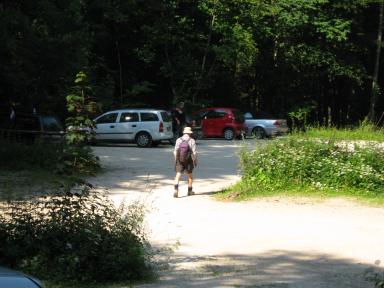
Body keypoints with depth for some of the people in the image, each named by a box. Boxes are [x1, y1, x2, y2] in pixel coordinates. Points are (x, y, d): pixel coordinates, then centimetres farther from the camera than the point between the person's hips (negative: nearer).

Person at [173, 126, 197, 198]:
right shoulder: (192, 141, -8)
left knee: (178, 175, -3)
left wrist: (176, 160, 11)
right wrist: (195, 161, 1)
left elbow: (175, 151, -1)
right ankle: (190, 191, 29)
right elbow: (194, 152, -11)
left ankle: (176, 190, -25)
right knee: (190, 175, 19)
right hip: (188, 161, -1)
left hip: (180, 160, 1)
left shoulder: (178, 140, -1)